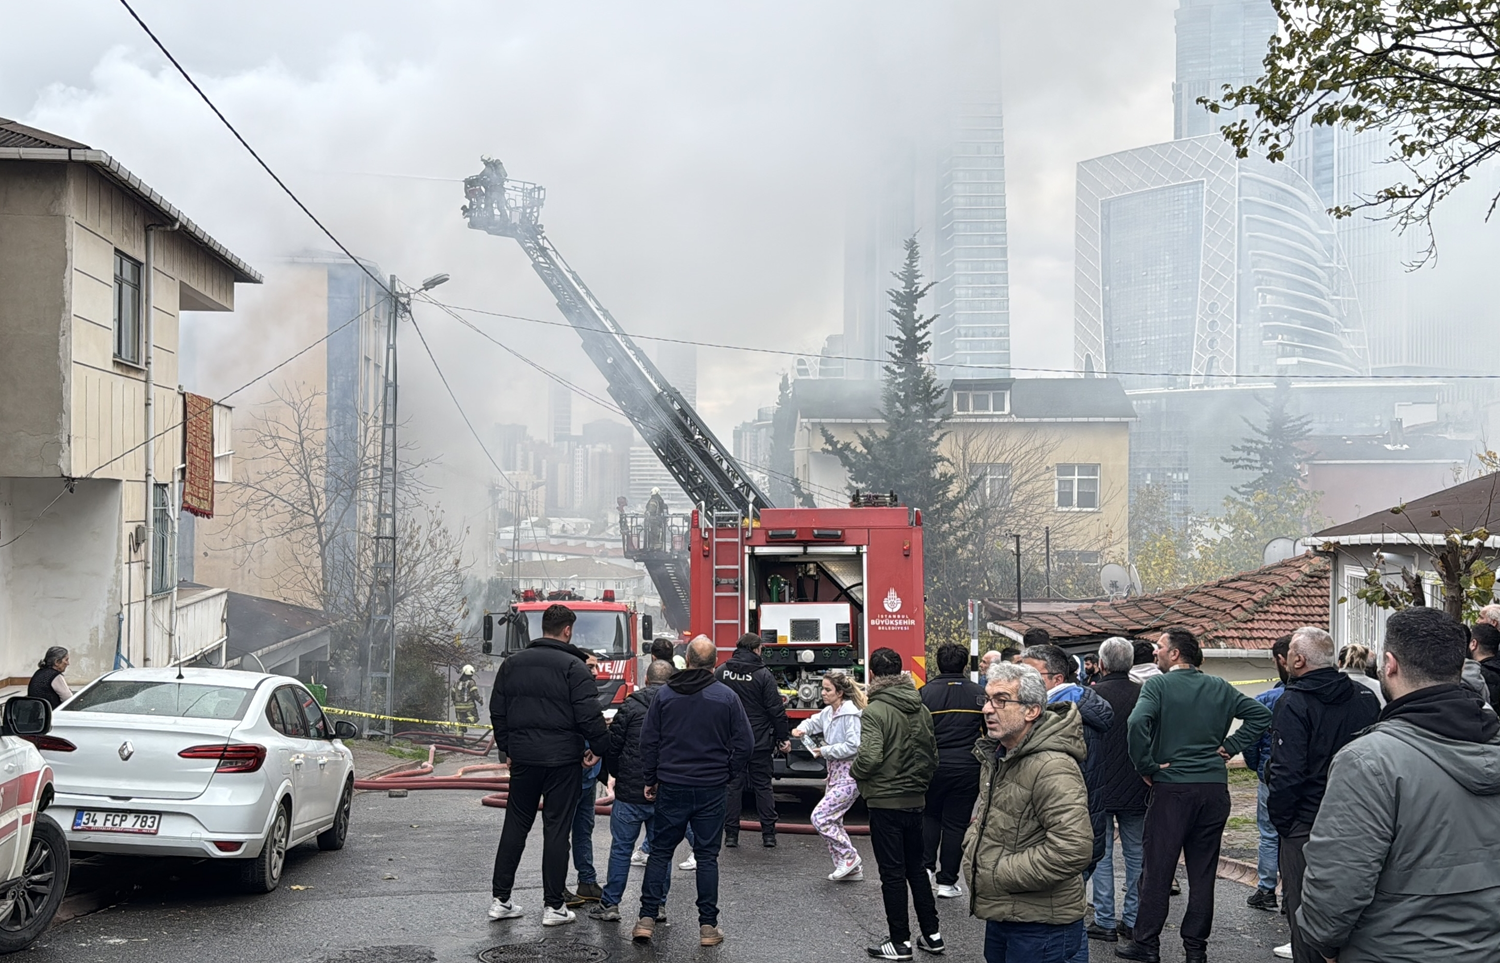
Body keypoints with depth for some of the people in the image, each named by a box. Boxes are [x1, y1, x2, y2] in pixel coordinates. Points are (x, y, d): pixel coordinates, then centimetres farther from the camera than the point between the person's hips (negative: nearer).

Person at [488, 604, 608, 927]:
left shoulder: (512, 663, 8)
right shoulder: (574, 666, -10)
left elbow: (497, 711, 12)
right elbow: (589, 715, -14)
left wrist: (507, 748, 19)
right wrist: (597, 746, -1)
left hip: (523, 757, 4)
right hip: (562, 759, -4)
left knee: (515, 825, 12)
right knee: (556, 828, 1)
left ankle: (500, 899, 14)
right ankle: (553, 906, 5)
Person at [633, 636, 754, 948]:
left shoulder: (665, 694, -2)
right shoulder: (727, 697, -6)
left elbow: (648, 741, 1)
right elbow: (745, 744, -5)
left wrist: (650, 779, 11)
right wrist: (726, 773, 9)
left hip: (671, 786, 1)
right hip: (711, 790, -1)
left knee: (660, 851, 11)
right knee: (707, 856, 6)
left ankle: (647, 919, 6)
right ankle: (708, 926, 8)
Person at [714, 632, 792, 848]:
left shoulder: (721, 672, 0)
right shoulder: (763, 675, -9)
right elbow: (776, 710, -9)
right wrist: (783, 737, 0)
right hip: (759, 741, -2)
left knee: (732, 785, 8)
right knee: (763, 786, 7)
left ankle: (731, 834, 8)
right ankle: (769, 834, 6)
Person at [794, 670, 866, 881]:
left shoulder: (850, 714, -16)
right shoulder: (828, 712, 10)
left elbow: (853, 746, -23)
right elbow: (814, 722, 28)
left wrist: (825, 751, -16)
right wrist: (802, 729, 6)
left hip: (848, 775, -10)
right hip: (835, 773, 10)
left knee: (820, 817, -14)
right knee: (832, 821, 12)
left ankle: (849, 857, -2)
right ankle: (852, 870, 19)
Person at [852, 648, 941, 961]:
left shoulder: (875, 711, -17)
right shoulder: (921, 709, 4)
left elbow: (869, 757, -26)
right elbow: (932, 753, 9)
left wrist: (856, 772, -7)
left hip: (885, 802, -6)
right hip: (915, 800, 6)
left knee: (892, 873, 3)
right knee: (916, 867, 18)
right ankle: (931, 934, 22)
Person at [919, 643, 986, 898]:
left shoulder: (925, 693, -5)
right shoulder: (980, 693, 0)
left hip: (934, 765, 0)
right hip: (968, 767, 0)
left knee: (930, 815, 22)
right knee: (956, 823, 7)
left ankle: (927, 865, 9)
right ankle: (947, 881, 10)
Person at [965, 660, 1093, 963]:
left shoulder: (1053, 768, -23)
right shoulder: (995, 755, 9)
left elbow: (1073, 850, -31)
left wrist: (998, 875, -22)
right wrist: (972, 847, 5)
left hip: (1039, 927, -9)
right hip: (999, 915, 9)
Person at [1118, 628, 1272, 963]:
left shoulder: (1157, 685, -8)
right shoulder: (1220, 688, 8)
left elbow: (1137, 723, -24)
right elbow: (1260, 714, 8)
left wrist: (1146, 766, -13)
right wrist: (1231, 746, 6)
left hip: (1171, 788, -4)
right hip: (1214, 788, 5)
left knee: (1156, 870, 4)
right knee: (1203, 872, 11)